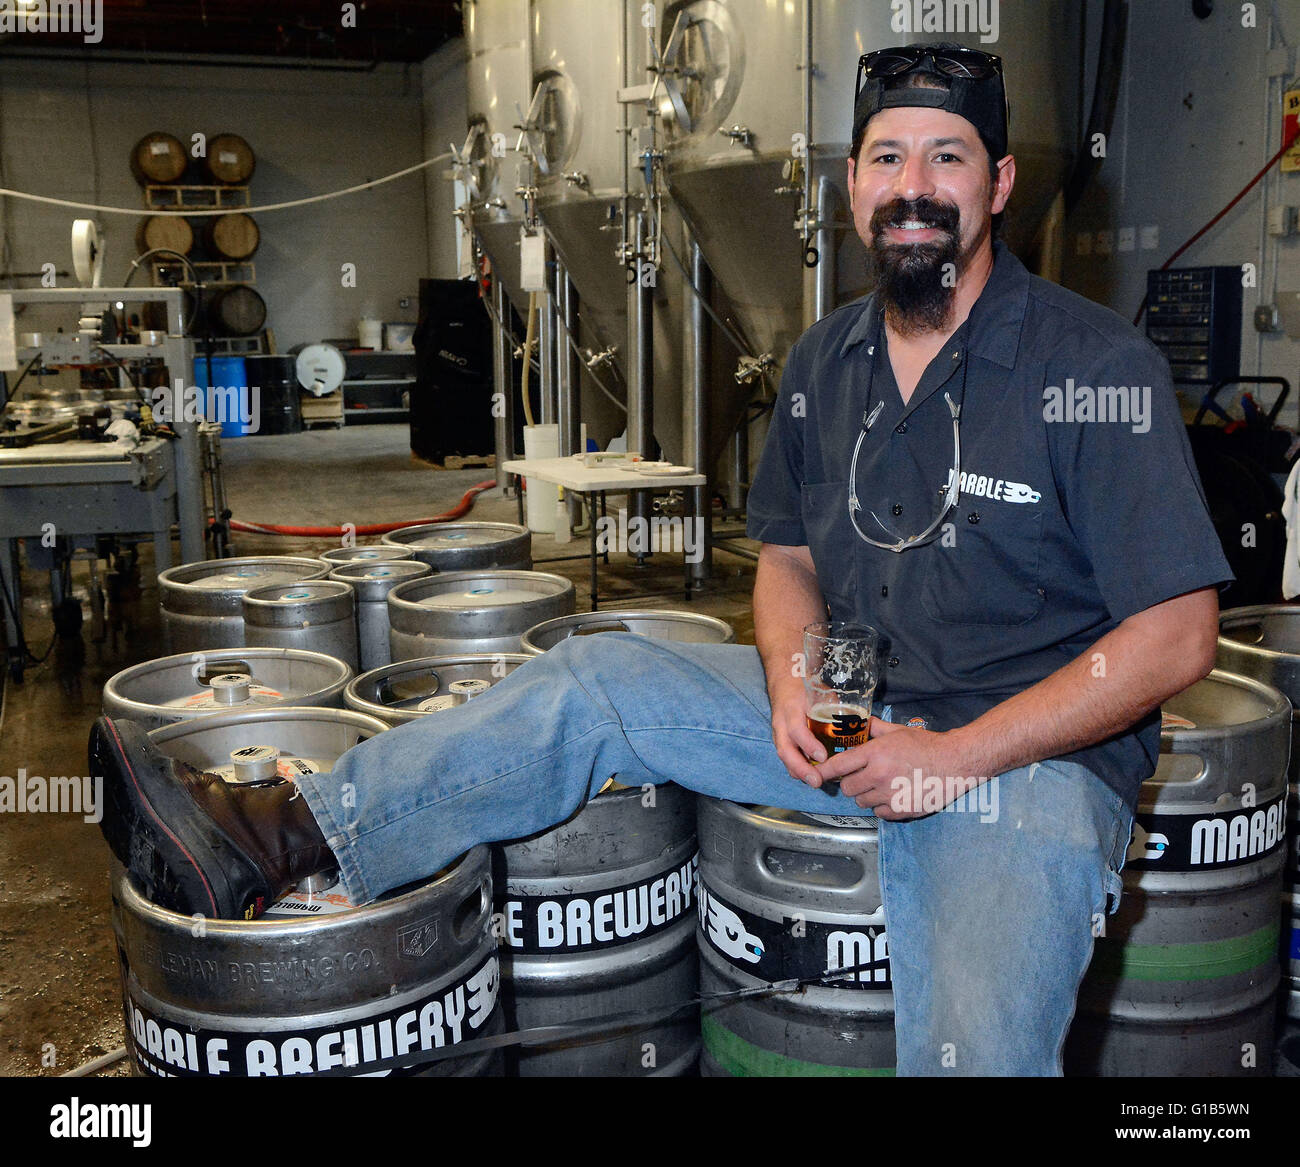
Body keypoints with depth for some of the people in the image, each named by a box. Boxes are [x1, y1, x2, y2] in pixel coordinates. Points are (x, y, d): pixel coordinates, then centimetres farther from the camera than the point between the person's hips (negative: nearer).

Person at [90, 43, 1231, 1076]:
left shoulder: (1099, 365, -12)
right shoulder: (825, 361, 6)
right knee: (592, 681, -7)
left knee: (971, 1053, -30)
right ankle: (275, 842, -5)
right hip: (851, 716, 5)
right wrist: (791, 681, -8)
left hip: (1032, 752, -4)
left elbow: (1177, 635, -13)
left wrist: (956, 757, -19)